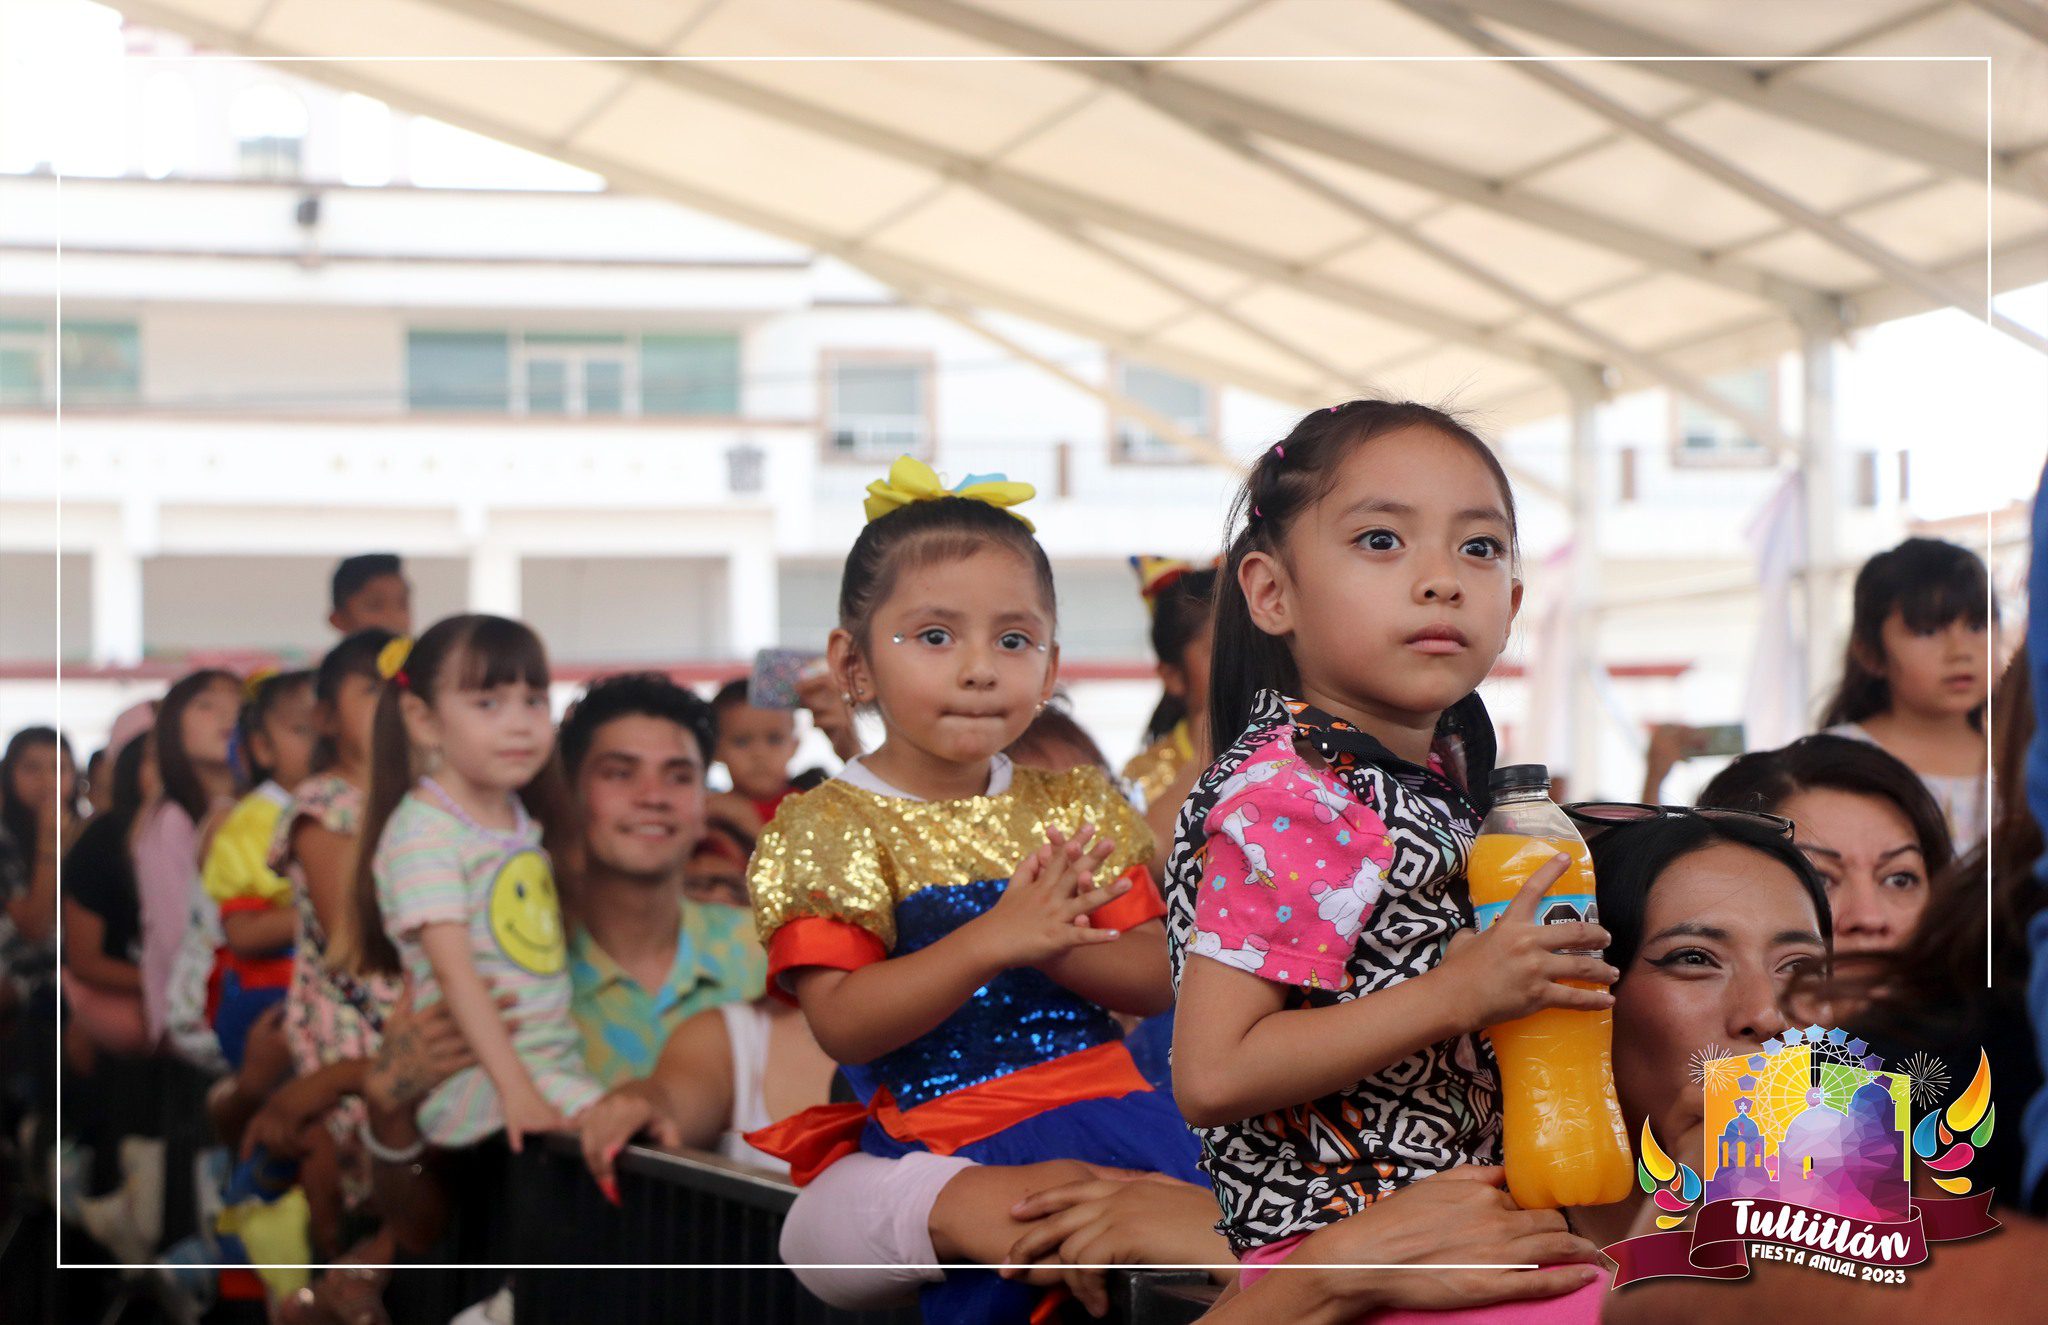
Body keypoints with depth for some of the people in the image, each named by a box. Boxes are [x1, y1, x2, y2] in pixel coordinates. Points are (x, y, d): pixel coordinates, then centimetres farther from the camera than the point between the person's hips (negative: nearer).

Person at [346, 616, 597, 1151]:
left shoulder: (524, 820, 15)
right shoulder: (424, 832, -12)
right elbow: (454, 970, -20)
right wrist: (514, 1088, -27)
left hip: (557, 1062, 9)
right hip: (474, 1080, -9)